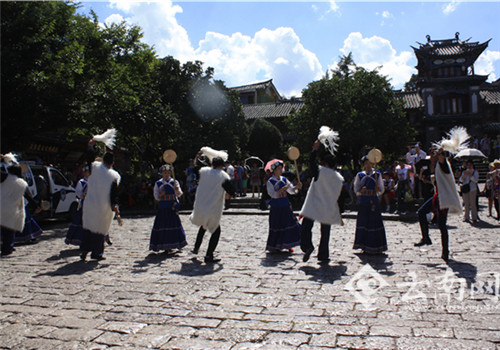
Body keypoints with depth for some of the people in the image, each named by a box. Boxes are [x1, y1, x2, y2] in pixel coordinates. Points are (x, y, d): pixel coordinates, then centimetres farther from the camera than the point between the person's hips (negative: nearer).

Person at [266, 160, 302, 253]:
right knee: (276, 226, 2)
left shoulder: (284, 179, 9)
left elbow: (291, 191, 9)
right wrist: (282, 190, -28)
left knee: (289, 224, 3)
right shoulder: (270, 181, -7)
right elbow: (272, 194, -17)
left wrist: (297, 187, -11)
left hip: (285, 206, 5)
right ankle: (275, 246, 17)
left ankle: (288, 245, 13)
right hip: (276, 207, -5)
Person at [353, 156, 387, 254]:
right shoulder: (360, 175, 8)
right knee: (363, 223, -1)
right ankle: (364, 246, 9)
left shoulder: (377, 174, 8)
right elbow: (356, 189, 6)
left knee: (375, 222, -1)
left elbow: (381, 190, 7)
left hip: (374, 201, 0)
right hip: (363, 202, 0)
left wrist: (378, 189, -15)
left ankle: (375, 247, 9)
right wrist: (361, 190, -15)